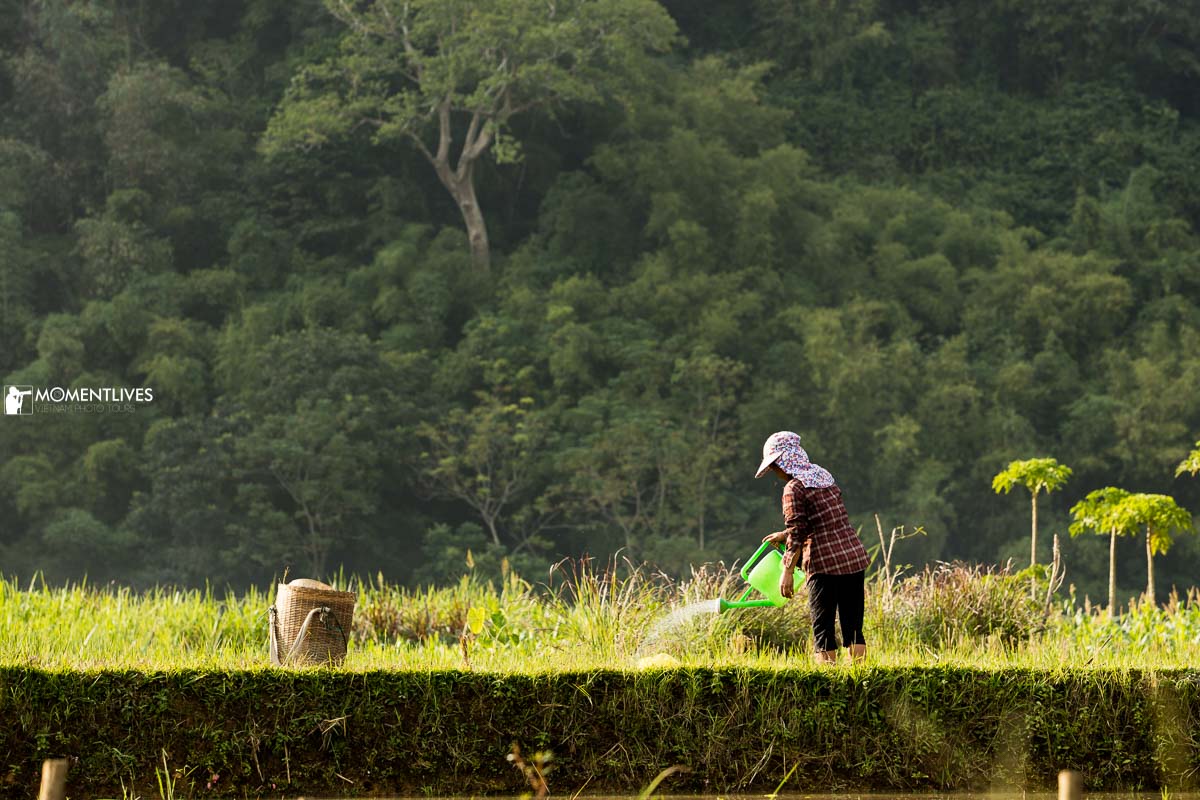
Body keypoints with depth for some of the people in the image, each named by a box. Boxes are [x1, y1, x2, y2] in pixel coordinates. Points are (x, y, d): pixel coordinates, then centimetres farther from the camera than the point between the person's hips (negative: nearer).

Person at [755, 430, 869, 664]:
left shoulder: (794, 489, -8)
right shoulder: (825, 478, 15)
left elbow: (796, 533, -13)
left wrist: (787, 572, -8)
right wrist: (785, 535, 30)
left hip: (825, 563, -7)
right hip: (855, 557, 7)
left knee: (823, 628, 0)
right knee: (853, 627, 9)